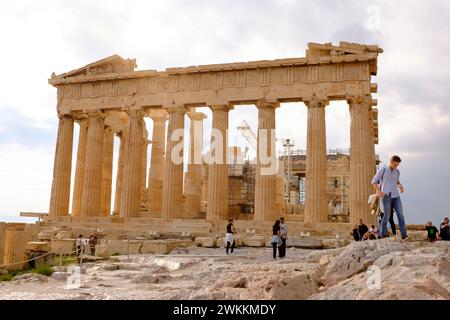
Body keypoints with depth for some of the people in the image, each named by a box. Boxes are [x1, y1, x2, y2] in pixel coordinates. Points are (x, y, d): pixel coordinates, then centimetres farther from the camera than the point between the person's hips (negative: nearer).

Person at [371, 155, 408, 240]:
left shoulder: (397, 171, 11)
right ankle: (382, 234, 13)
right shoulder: (382, 170, -3)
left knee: (400, 214, -6)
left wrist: (401, 186, 9)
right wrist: (378, 191, -12)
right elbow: (374, 181, 1)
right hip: (386, 196, -4)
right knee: (387, 216, -2)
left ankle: (403, 234, -6)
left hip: (396, 196, 5)